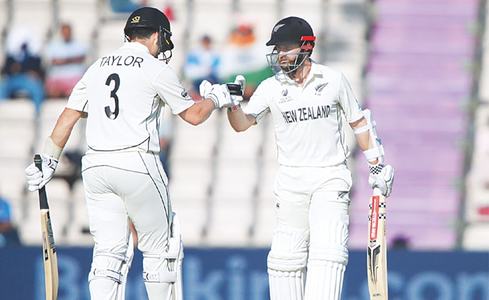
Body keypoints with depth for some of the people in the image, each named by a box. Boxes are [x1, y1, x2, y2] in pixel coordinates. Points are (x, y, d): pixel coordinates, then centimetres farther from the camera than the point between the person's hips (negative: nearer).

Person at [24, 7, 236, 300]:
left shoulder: (97, 67, 15)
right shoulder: (156, 69, -1)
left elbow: (68, 117, 14)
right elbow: (194, 114, 5)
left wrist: (48, 162, 17)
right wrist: (215, 98, 25)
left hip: (95, 166, 5)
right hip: (137, 165, -5)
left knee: (109, 251, 4)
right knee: (160, 248, 7)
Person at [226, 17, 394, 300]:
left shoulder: (334, 80, 0)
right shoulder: (271, 88, 1)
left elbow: (359, 121, 10)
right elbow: (243, 124, -8)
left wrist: (377, 164, 10)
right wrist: (232, 104, -29)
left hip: (331, 178, -2)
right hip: (291, 180, 2)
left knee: (328, 250, -14)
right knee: (287, 253, 1)